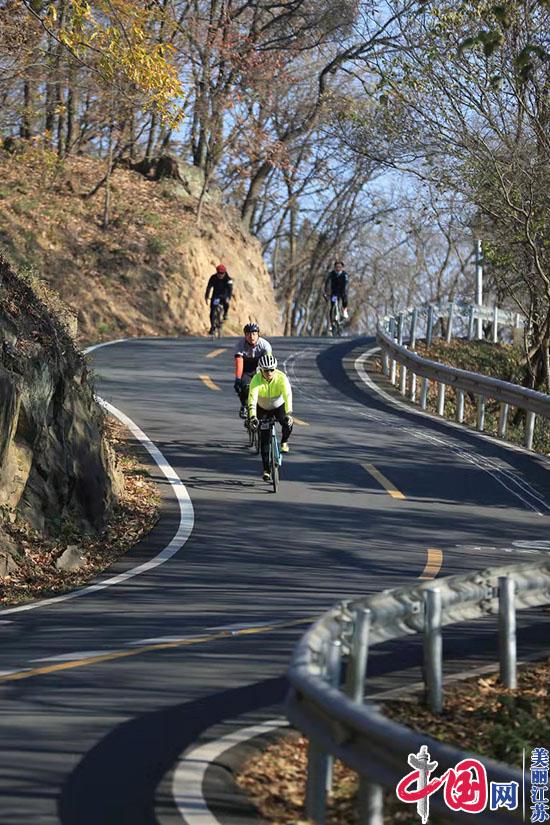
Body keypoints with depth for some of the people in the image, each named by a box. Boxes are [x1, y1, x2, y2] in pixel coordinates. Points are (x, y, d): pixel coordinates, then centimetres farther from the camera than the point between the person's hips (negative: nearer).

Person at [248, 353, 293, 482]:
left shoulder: (281, 378, -30)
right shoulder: (256, 380, -30)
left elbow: (288, 396, -40)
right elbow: (252, 398, -41)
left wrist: (289, 414, -55)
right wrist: (253, 417, -55)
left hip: (279, 406, 0)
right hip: (263, 408, 0)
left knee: (288, 423, -29)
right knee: (264, 439, -6)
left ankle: (284, 442, 1)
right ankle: (266, 470, 5)